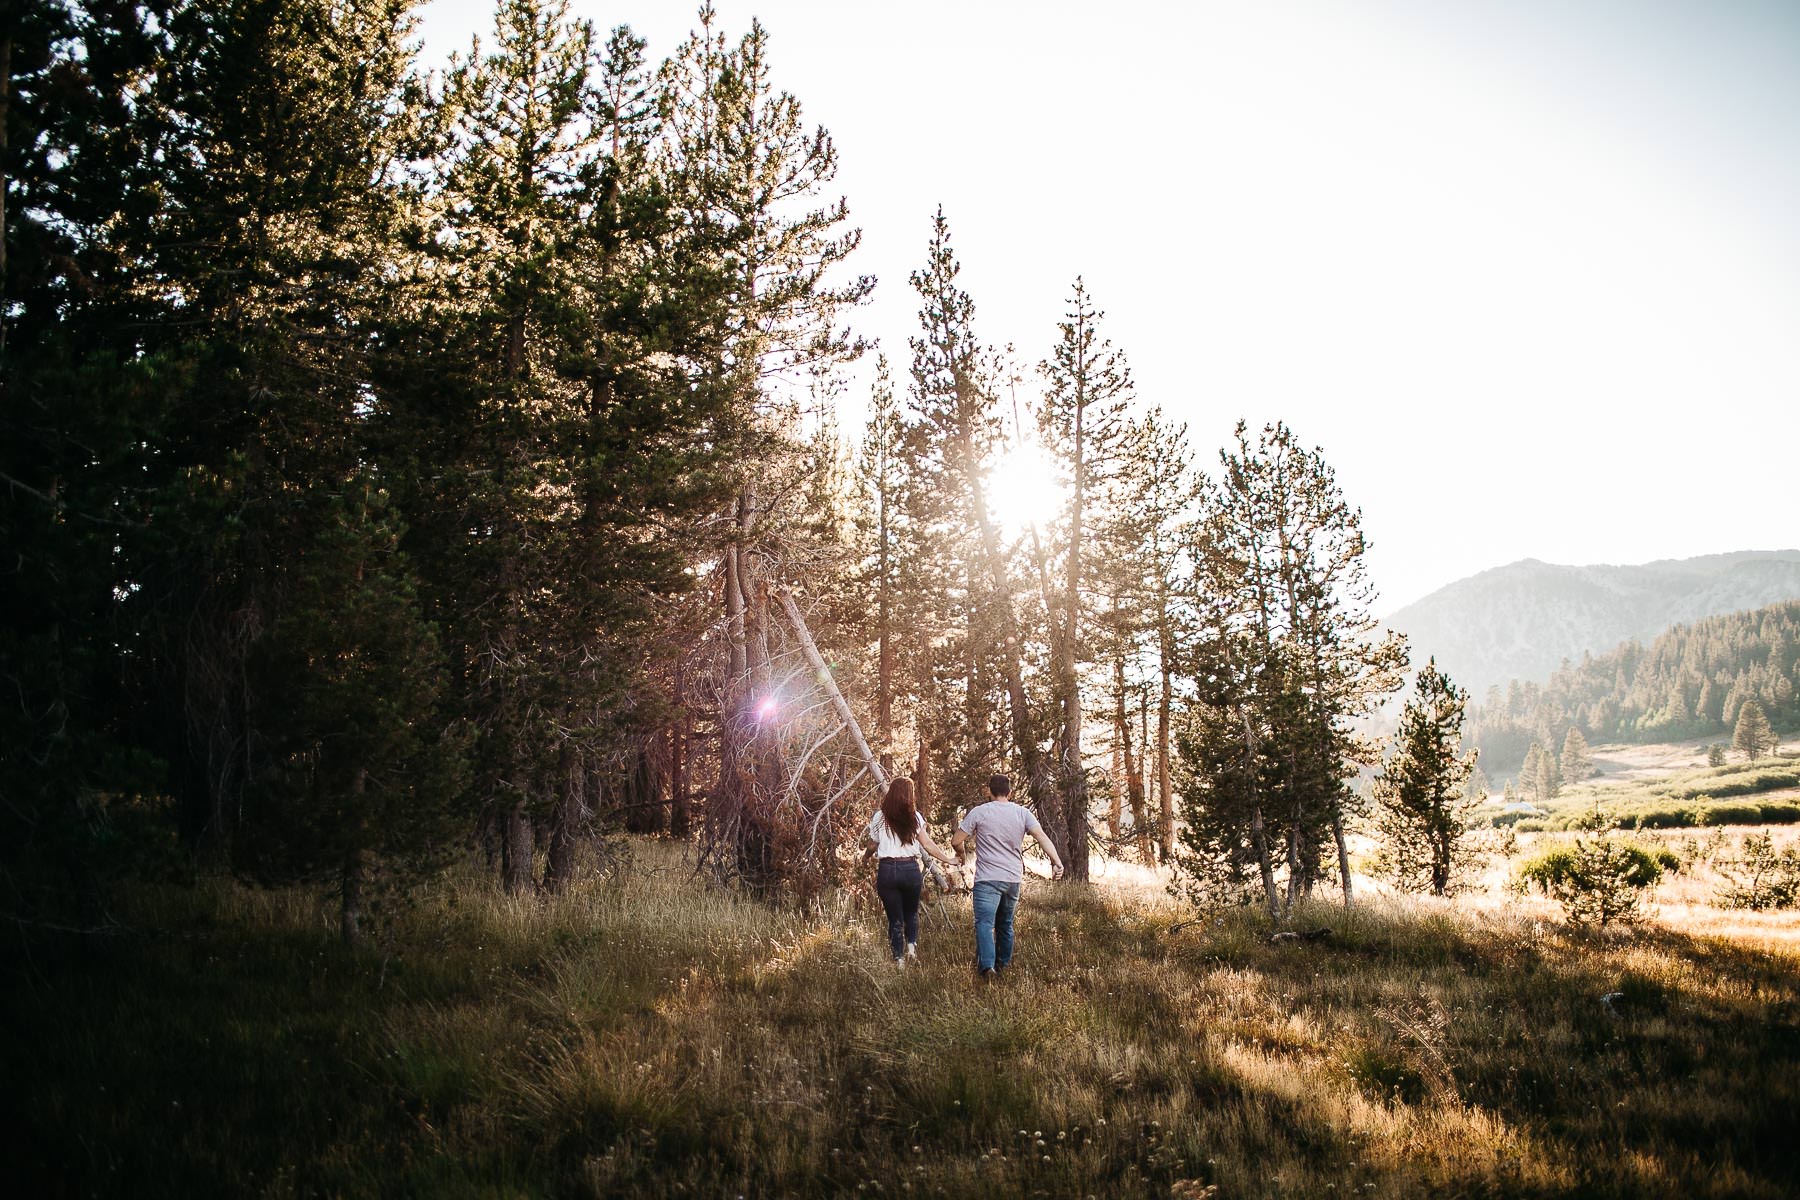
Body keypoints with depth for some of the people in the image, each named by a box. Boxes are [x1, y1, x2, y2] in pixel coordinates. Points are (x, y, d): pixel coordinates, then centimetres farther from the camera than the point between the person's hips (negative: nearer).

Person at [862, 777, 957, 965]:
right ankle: (912, 944, 1)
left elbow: (873, 846, 6)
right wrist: (948, 858, 11)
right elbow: (928, 844, 2)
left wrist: (865, 857, 26)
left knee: (894, 917, 9)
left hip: (887, 870, -1)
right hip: (910, 869, 1)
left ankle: (899, 958, 3)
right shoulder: (914, 817, 2)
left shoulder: (879, 817, 0)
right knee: (911, 912, 22)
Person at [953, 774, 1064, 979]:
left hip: (987, 878, -4)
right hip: (1014, 878, 5)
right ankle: (1003, 964, 28)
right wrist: (1057, 862, -14)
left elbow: (956, 841, -2)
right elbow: (1042, 837, -8)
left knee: (984, 923, -11)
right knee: (1005, 924, 19)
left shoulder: (979, 812, -3)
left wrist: (962, 852, 20)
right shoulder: (1022, 813, 6)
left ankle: (987, 965, -27)